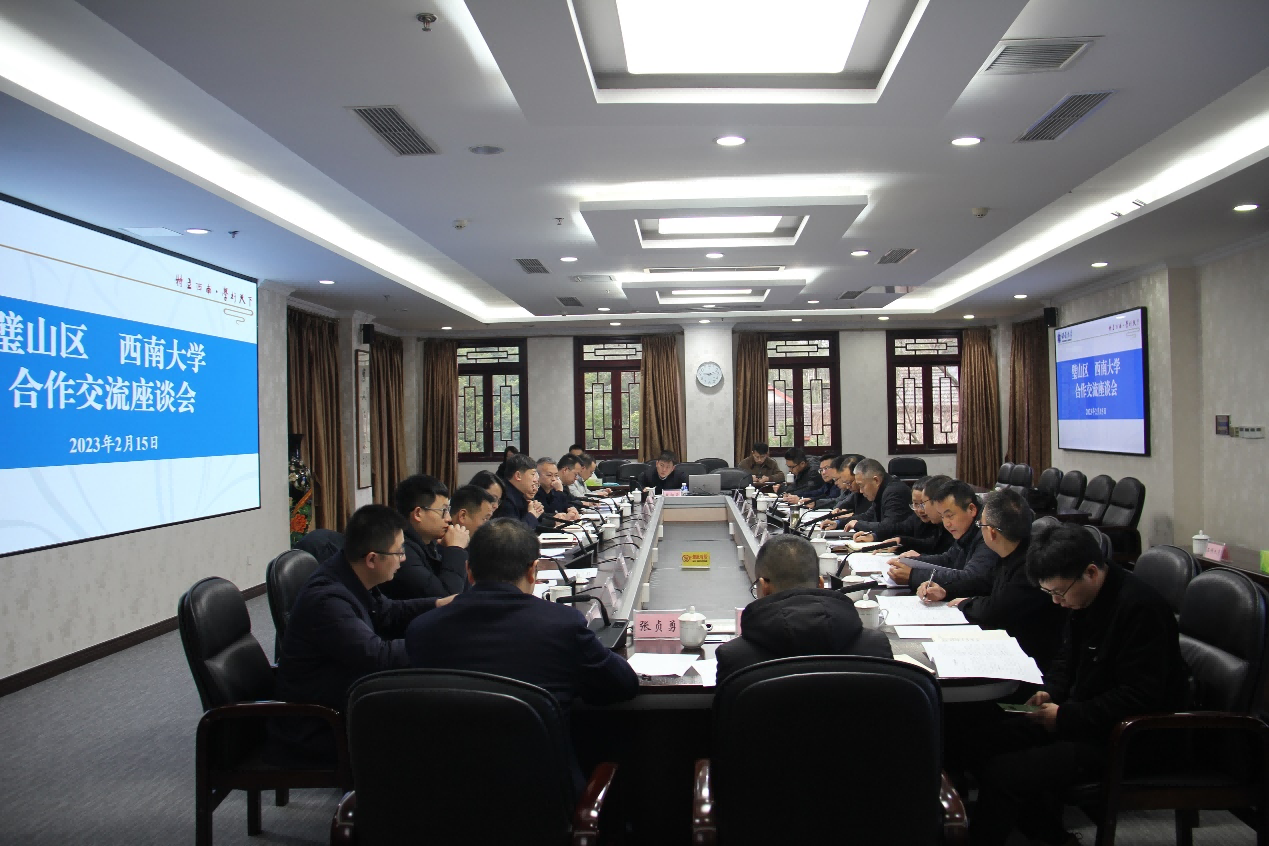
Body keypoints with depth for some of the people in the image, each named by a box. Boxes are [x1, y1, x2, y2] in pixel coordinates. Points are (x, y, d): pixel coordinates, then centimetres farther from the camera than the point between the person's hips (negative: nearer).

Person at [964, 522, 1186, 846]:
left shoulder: (1139, 607, -22)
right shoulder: (1083, 597, 6)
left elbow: (1139, 698, -23)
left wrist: (1066, 716, -21)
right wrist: (1050, 693, 1)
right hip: (1083, 716, 10)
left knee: (1002, 773, -22)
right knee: (985, 742, -2)